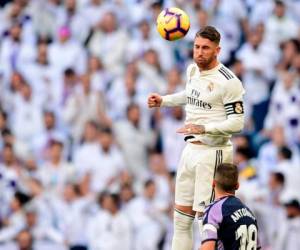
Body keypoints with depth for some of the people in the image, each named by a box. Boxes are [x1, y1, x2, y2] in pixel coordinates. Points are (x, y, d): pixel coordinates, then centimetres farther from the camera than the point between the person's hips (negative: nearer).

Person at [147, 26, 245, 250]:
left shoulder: (228, 81, -15)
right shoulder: (193, 70, 10)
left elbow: (237, 123, -17)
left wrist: (204, 128, -27)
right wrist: (163, 101, 24)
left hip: (213, 153, -8)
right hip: (191, 149, 8)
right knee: (182, 217, 10)